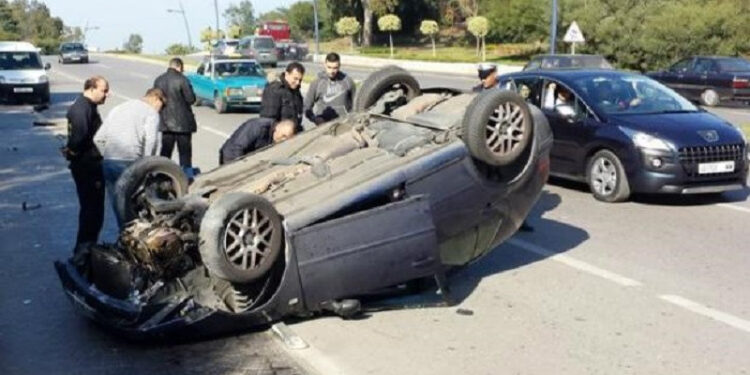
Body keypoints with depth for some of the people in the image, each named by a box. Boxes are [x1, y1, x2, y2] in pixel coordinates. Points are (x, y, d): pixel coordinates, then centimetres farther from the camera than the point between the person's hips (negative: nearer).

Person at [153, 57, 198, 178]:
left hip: (165, 122, 5)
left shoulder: (158, 80, 4)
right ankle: (187, 176, 2)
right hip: (182, 122, -5)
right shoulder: (182, 80, -14)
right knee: (185, 151, 2)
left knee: (165, 150, 13)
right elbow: (191, 99, -13)